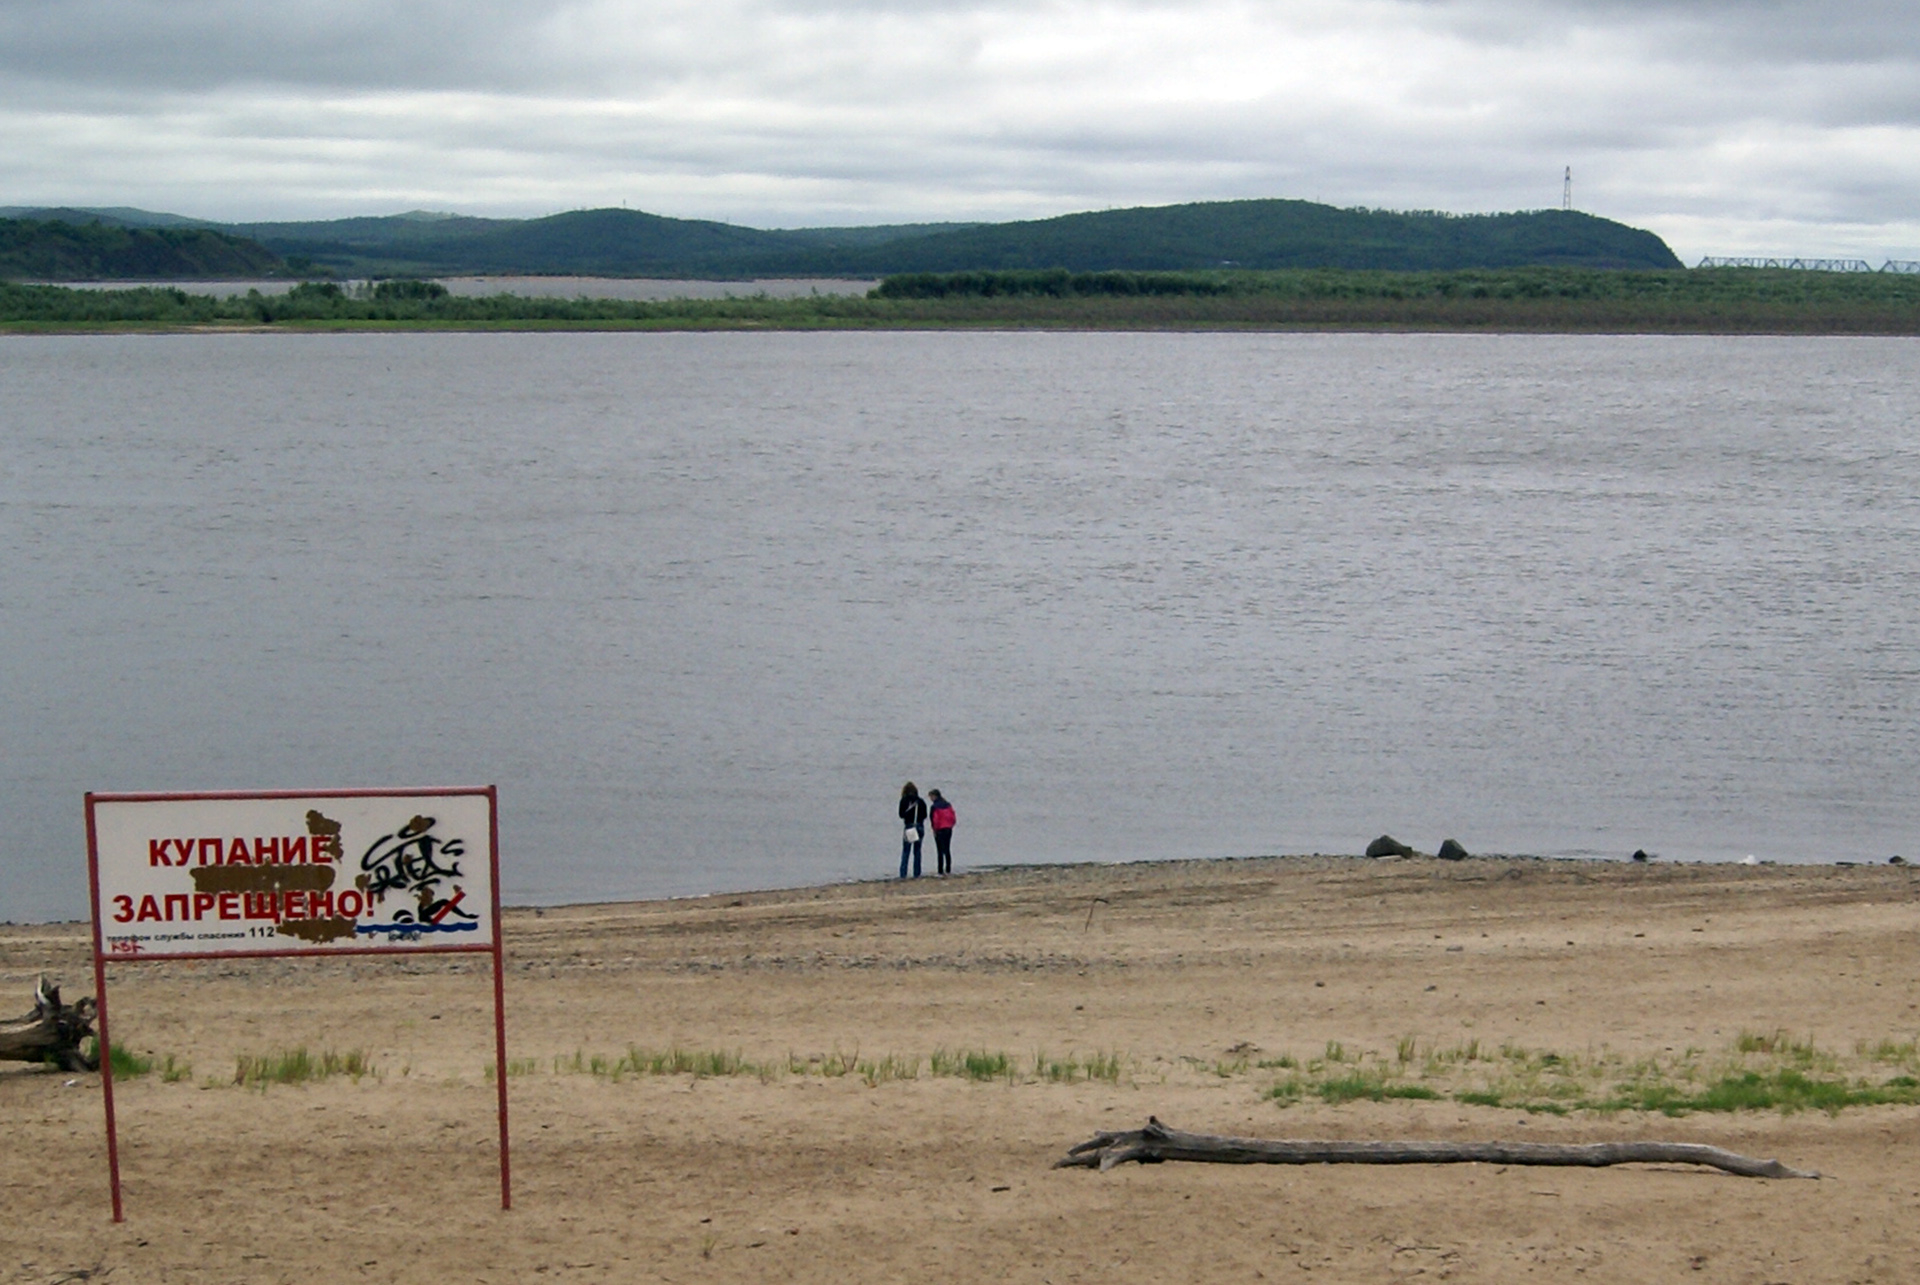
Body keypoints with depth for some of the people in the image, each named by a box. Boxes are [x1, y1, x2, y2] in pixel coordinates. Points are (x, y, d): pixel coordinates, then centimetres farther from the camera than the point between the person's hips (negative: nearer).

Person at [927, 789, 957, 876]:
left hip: (940, 830, -6)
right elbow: (953, 817, 7)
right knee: (947, 850, 15)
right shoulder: (948, 805, 6)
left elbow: (934, 819, -15)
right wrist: (950, 826, 13)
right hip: (949, 829, 6)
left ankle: (940, 872, -1)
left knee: (940, 851, -1)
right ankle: (948, 870, 20)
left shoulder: (934, 806, -12)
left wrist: (934, 829, -3)